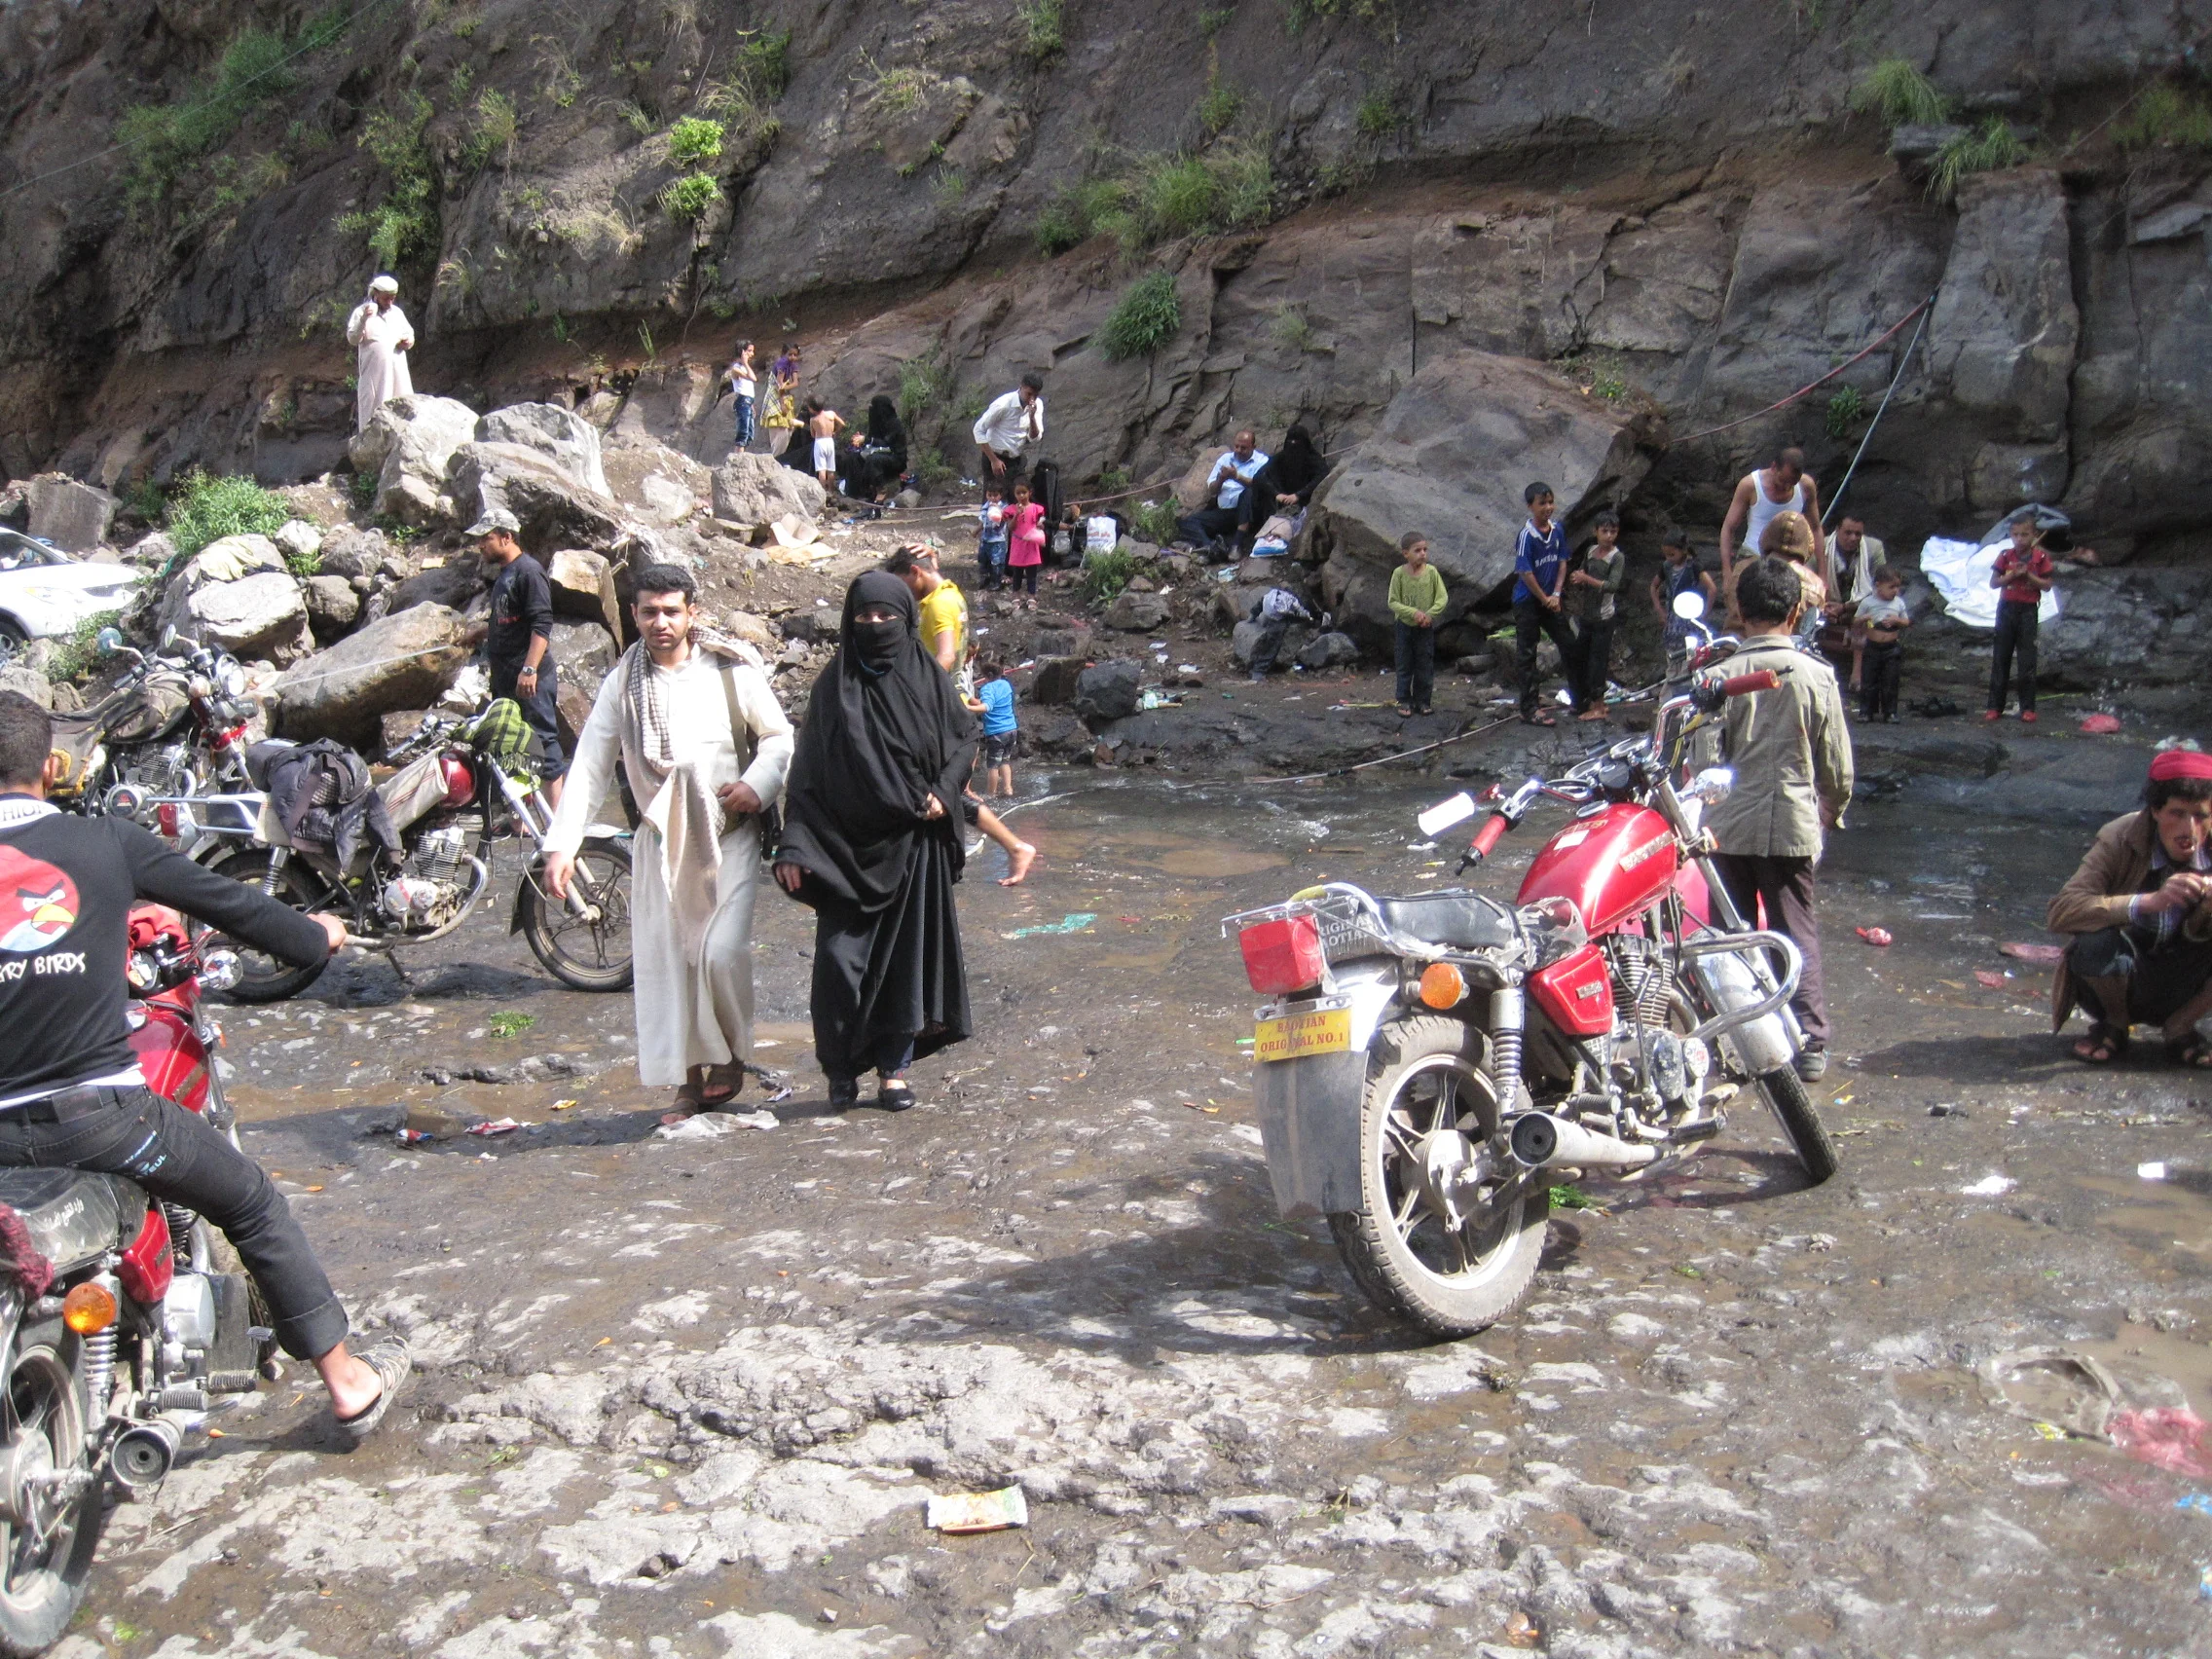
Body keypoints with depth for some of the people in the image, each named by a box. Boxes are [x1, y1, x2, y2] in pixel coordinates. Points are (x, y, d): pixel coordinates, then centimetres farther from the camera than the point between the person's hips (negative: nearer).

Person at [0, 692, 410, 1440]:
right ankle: (346, 1381, 24)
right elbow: (224, 899, 10)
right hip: (100, 1111, -1)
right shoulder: (104, 843, 0)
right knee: (254, 1206, 17)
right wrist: (312, 935, 27)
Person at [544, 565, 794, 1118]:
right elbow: (589, 766, 0)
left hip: (730, 837, -2)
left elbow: (779, 736, 5)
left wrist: (757, 784, -14)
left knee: (722, 950, -14)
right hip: (661, 839, 3)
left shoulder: (732, 670, -3)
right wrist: (561, 844, -8)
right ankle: (688, 1081, 16)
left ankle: (730, 1053, 12)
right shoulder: (622, 684, 2)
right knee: (664, 959, 3)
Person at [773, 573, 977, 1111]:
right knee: (841, 957, -5)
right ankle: (842, 1069, 11)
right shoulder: (834, 685, 1)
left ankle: (895, 1066, 17)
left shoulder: (928, 677, 3)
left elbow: (966, 737, 10)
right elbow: (808, 770, -1)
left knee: (907, 952, 5)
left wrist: (942, 793, -8)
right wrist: (794, 846, -9)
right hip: (849, 845, -1)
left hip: (914, 844, 1)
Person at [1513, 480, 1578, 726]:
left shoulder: (1557, 530, 1)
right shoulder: (1527, 535, -18)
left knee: (1569, 645, 11)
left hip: (1550, 601, 6)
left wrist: (1556, 594, -7)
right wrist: (1545, 599, -11)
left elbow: (1562, 563, 5)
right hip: (1528, 602, -6)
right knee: (1527, 655, 0)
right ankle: (1529, 710, 5)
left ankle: (1579, 697, 27)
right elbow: (1526, 573, -18)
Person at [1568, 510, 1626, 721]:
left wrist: (1587, 579, -29)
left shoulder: (1617, 557, -12)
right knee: (1580, 658, 13)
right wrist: (1576, 580, -3)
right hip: (1586, 616, 7)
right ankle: (1589, 700, 27)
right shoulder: (1591, 551, 7)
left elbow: (1613, 586, -24)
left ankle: (1598, 707, 4)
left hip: (1603, 618, -7)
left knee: (1598, 660, -3)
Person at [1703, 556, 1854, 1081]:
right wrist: (1832, 811, 19)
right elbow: (1837, 764, 0)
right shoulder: (1816, 675, -6)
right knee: (1797, 935, 9)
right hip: (1793, 825, 0)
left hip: (1728, 825, 0)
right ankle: (1810, 1043, 7)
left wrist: (1702, 814, 9)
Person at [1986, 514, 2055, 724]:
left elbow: (2047, 586, -4)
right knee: (2000, 659, 3)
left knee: (2027, 659, 0)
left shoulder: (2041, 558, -2)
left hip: (2028, 610, -2)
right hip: (2007, 608, 2)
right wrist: (2011, 575, -14)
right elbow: (1993, 583, 1)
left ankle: (2028, 708, 6)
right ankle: (1995, 707, 7)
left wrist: (2028, 575, -15)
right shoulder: (2005, 556, 2)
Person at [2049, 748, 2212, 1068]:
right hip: (2124, 983, -2)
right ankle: (2112, 1026, -2)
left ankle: (2180, 1027, 2)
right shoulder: (2119, 840, -19)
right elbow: (2059, 913, -32)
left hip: (2183, 988, 2)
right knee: (2096, 944, -35)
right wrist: (2148, 901, -44)